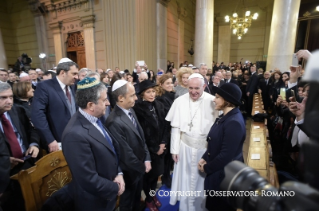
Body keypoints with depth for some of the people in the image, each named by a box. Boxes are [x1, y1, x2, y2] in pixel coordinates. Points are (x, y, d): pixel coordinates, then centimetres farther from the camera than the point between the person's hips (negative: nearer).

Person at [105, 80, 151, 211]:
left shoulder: (130, 110, -4)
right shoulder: (114, 122, -32)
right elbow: (126, 153, -26)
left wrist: (146, 159, -2)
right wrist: (142, 167, -11)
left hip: (139, 166, 7)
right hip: (130, 170, -7)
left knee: (137, 197, 30)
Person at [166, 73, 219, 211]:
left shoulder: (212, 101, -14)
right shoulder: (180, 101, -8)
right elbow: (176, 127, -3)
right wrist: (174, 149, -1)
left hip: (205, 147, -1)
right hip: (185, 146, 2)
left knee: (202, 180, 17)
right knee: (185, 179, 17)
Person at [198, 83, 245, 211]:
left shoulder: (234, 122, -27)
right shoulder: (225, 117, 3)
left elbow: (226, 155, -26)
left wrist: (206, 168, -13)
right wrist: (204, 159, -2)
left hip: (225, 174, -8)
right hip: (217, 171, 8)